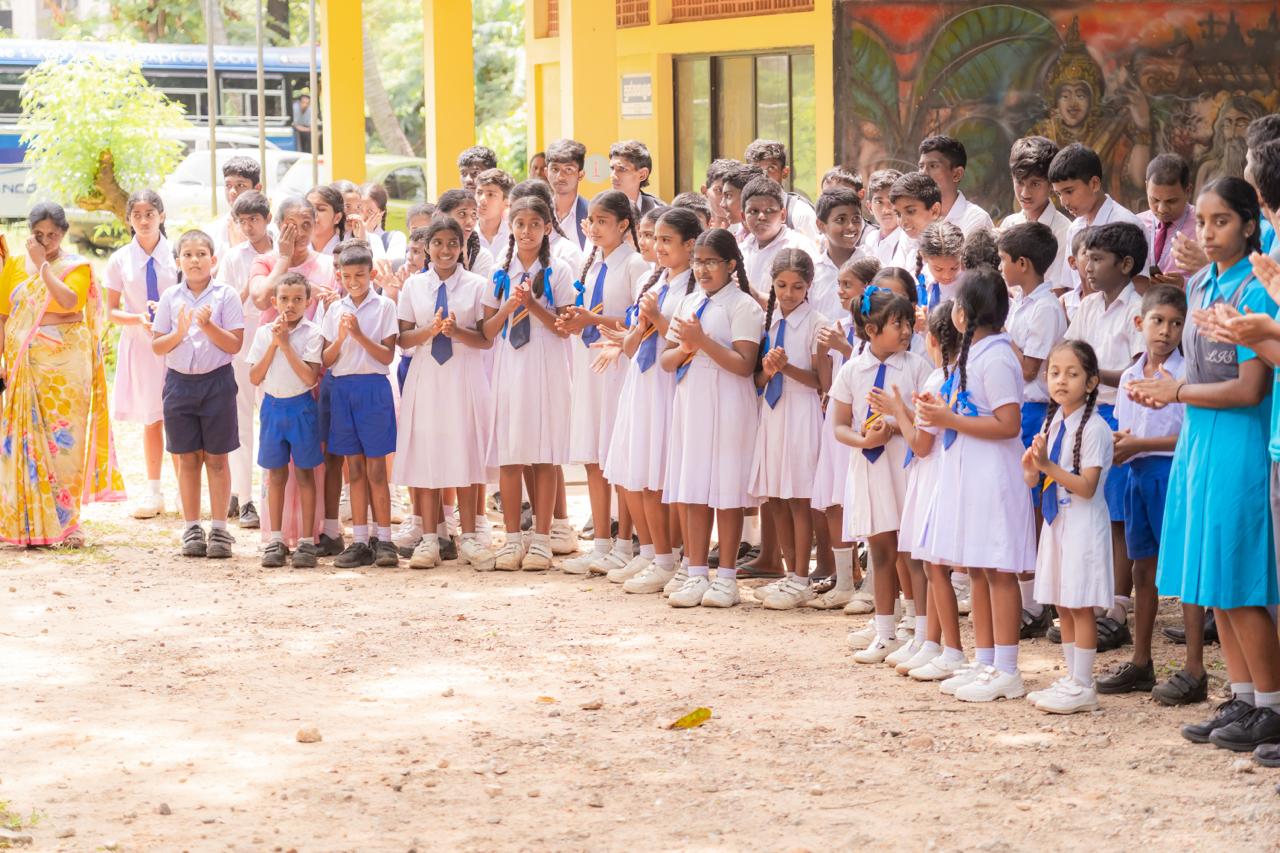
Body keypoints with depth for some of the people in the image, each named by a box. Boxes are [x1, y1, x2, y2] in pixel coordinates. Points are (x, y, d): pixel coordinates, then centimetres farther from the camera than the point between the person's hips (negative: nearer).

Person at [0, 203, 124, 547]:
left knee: (65, 437, -4)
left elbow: (69, 300, -17)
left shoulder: (77, 266, 2)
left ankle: (66, 521, 1)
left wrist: (42, 263, -13)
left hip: (65, 363, -2)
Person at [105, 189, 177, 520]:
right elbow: (112, 311, 4)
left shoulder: (175, 254, -2)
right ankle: (153, 493, 19)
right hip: (139, 343, 2)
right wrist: (139, 319, -13)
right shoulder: (120, 260, 2)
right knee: (151, 419, 9)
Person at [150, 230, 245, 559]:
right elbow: (157, 346, 4)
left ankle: (219, 530, 9)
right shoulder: (170, 297, 4)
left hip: (217, 381, -2)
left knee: (216, 458, 3)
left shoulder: (226, 295, -3)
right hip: (179, 381, 2)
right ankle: (191, 529, 15)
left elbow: (235, 345, -6)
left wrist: (208, 325, -20)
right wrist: (180, 332, -14)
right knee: (188, 458, 8)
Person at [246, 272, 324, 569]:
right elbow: (255, 378, -2)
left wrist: (286, 344, -17)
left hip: (302, 407, -3)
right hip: (273, 406, 3)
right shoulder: (264, 333, 3)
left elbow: (310, 377, -17)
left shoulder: (311, 333, -7)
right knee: (275, 475, 8)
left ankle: (307, 541, 8)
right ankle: (275, 540, 15)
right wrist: (273, 344, -10)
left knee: (305, 473, 3)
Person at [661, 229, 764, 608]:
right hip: (690, 403, 6)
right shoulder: (689, 303, 15)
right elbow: (666, 361, 14)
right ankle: (697, 575, 11)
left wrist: (702, 341, -18)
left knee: (726, 492, -1)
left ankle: (726, 577, 6)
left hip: (726, 407, -6)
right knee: (692, 492, 6)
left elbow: (744, 364, -15)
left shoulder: (742, 305, -5)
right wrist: (683, 349, -7)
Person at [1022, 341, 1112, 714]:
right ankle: (1072, 679, 20)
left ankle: (1082, 687, 1)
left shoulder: (1093, 428, -13)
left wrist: (1048, 466, -26)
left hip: (1083, 524, -8)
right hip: (1056, 520, 8)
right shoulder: (1052, 424, 10)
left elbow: (1087, 487, -18)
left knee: (1080, 605, -4)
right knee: (1062, 605, 12)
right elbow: (1036, 480, 13)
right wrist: (1031, 469, -9)